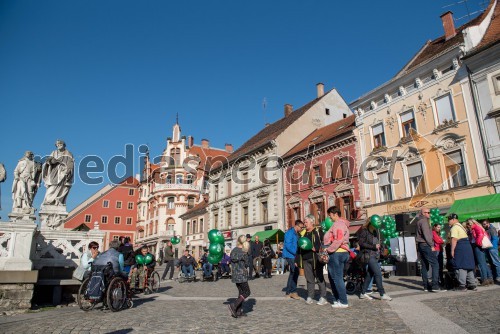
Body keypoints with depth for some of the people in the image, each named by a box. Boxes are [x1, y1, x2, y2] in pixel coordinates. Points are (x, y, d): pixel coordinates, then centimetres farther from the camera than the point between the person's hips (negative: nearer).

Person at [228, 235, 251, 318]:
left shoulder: (233, 250, 6)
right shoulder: (244, 252, -14)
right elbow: (247, 264, -6)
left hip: (235, 275, 7)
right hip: (241, 275, -7)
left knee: (241, 292, 16)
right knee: (247, 292, 2)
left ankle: (239, 311, 13)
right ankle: (233, 305, -11)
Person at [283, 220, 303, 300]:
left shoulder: (296, 233, 15)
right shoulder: (290, 233, -14)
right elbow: (288, 245, -21)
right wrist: (295, 253, -19)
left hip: (293, 256, 10)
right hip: (290, 255, -10)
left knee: (293, 273, 14)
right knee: (295, 272, -11)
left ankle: (288, 292, 22)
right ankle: (293, 291, -2)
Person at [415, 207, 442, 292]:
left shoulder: (420, 221, 21)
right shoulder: (424, 221, -8)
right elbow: (426, 234, -16)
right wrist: (431, 245, -12)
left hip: (420, 245, 10)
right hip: (425, 245, -10)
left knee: (425, 266, 10)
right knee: (435, 264, -12)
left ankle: (426, 286, 12)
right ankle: (435, 286, -17)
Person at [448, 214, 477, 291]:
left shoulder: (454, 227, -10)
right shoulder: (460, 226, 22)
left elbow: (454, 239, -19)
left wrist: (452, 250, -19)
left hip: (460, 248, -10)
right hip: (467, 246, 10)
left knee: (460, 267, -6)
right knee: (468, 266, 13)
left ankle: (462, 285, -6)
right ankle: (472, 284, 18)